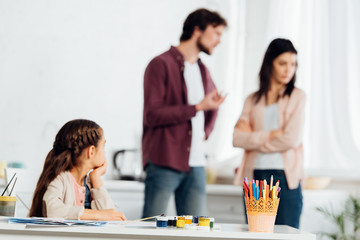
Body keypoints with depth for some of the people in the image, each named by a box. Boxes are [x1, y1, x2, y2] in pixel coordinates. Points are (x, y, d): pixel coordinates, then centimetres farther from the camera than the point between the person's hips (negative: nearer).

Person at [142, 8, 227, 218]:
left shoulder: (203, 71, 19)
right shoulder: (161, 65, -5)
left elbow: (213, 107, 36)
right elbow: (152, 114, -14)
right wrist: (197, 108, -16)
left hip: (196, 163, 7)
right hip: (164, 163, -7)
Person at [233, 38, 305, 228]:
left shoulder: (297, 97, 6)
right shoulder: (253, 100, 14)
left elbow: (292, 139, -7)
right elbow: (237, 138, 2)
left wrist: (254, 138, 1)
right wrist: (270, 135, -10)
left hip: (284, 176, -3)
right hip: (255, 175, 3)